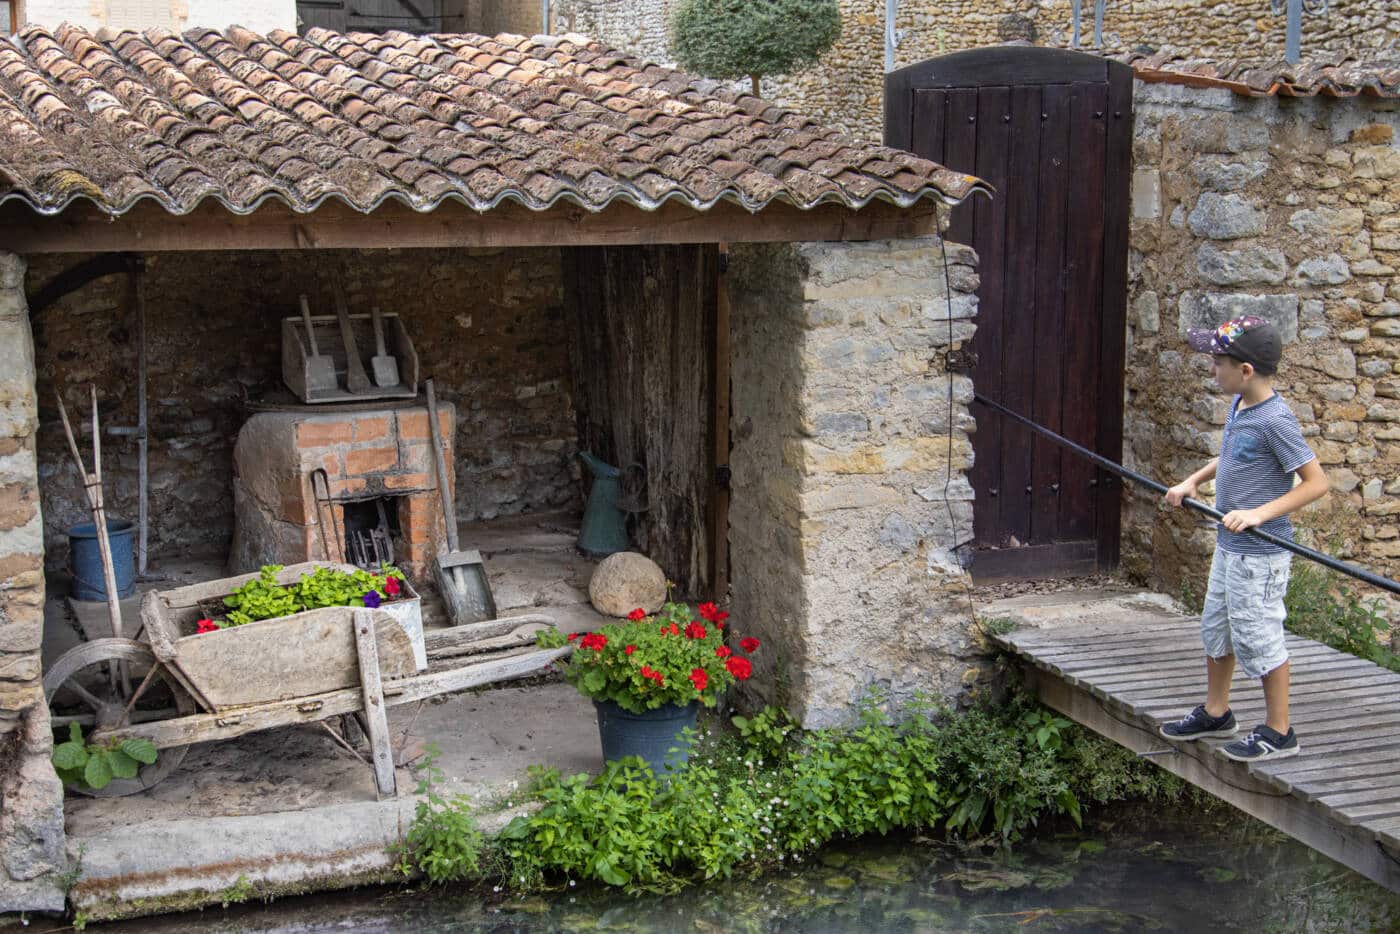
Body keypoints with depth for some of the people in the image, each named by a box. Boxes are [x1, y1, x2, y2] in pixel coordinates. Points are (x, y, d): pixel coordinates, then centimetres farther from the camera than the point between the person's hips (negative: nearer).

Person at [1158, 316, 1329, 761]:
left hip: (1260, 553, -10)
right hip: (1229, 546, 10)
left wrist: (1259, 514, -27)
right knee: (1216, 628, 20)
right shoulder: (1239, 406, 5)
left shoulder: (1275, 420, -22)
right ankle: (1215, 713, 36)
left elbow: (1317, 481, -22)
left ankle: (1278, 731, 15)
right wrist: (1192, 481, 10)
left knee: (1257, 638, 0)